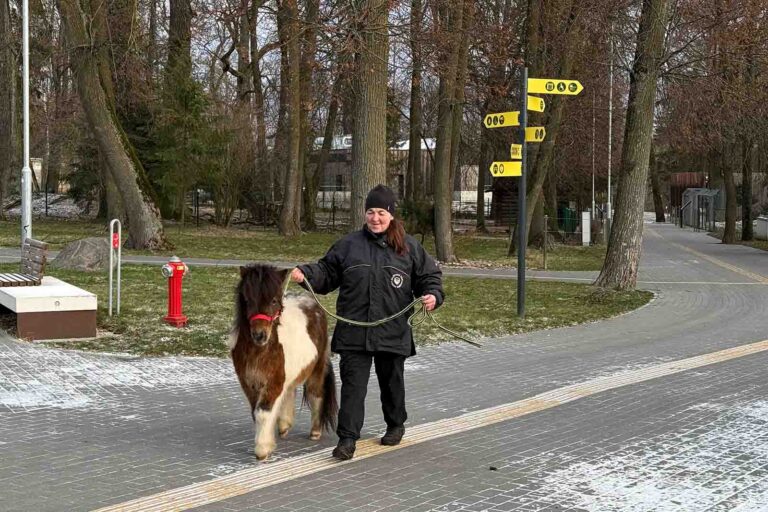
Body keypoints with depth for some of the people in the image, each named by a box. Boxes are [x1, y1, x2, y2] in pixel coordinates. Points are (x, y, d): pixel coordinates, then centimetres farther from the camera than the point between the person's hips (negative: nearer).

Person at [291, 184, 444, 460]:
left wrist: (433, 295, -12)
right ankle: (347, 438, -3)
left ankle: (395, 425, 38)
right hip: (354, 331, 0)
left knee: (391, 381, 16)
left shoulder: (409, 247, 2)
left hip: (393, 332, 0)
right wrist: (305, 273, -9)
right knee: (353, 383, -5)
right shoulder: (349, 244, 5)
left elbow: (430, 275, 7)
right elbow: (327, 272, 9)